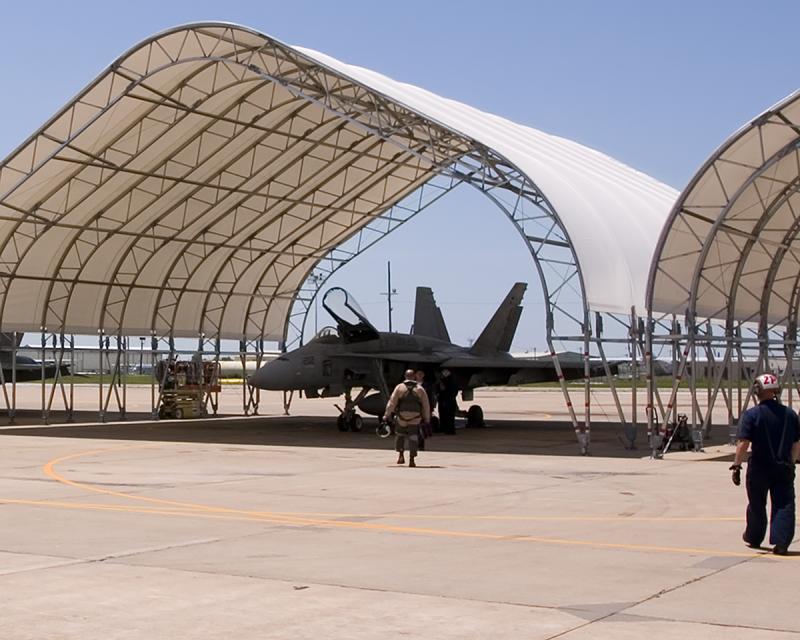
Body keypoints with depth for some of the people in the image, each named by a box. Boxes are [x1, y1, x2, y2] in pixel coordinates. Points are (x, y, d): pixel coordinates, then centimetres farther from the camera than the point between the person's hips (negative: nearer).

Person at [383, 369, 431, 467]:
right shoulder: (420, 389, 5)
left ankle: (400, 455, 13)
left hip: (401, 416, 0)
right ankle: (411, 460, -2)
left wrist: (386, 416, -3)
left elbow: (391, 403, -4)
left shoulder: (399, 387, 1)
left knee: (400, 435, 20)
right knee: (413, 438, 5)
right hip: (415, 418, 0)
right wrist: (427, 419, 13)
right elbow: (426, 406, 5)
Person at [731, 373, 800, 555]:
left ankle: (754, 538, 31)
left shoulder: (751, 415, -11)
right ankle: (781, 543, -5)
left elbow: (744, 443, -16)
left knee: (757, 505, 14)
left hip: (759, 468, -2)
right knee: (784, 505, 4)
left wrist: (736, 466, -10)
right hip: (784, 468, 2)